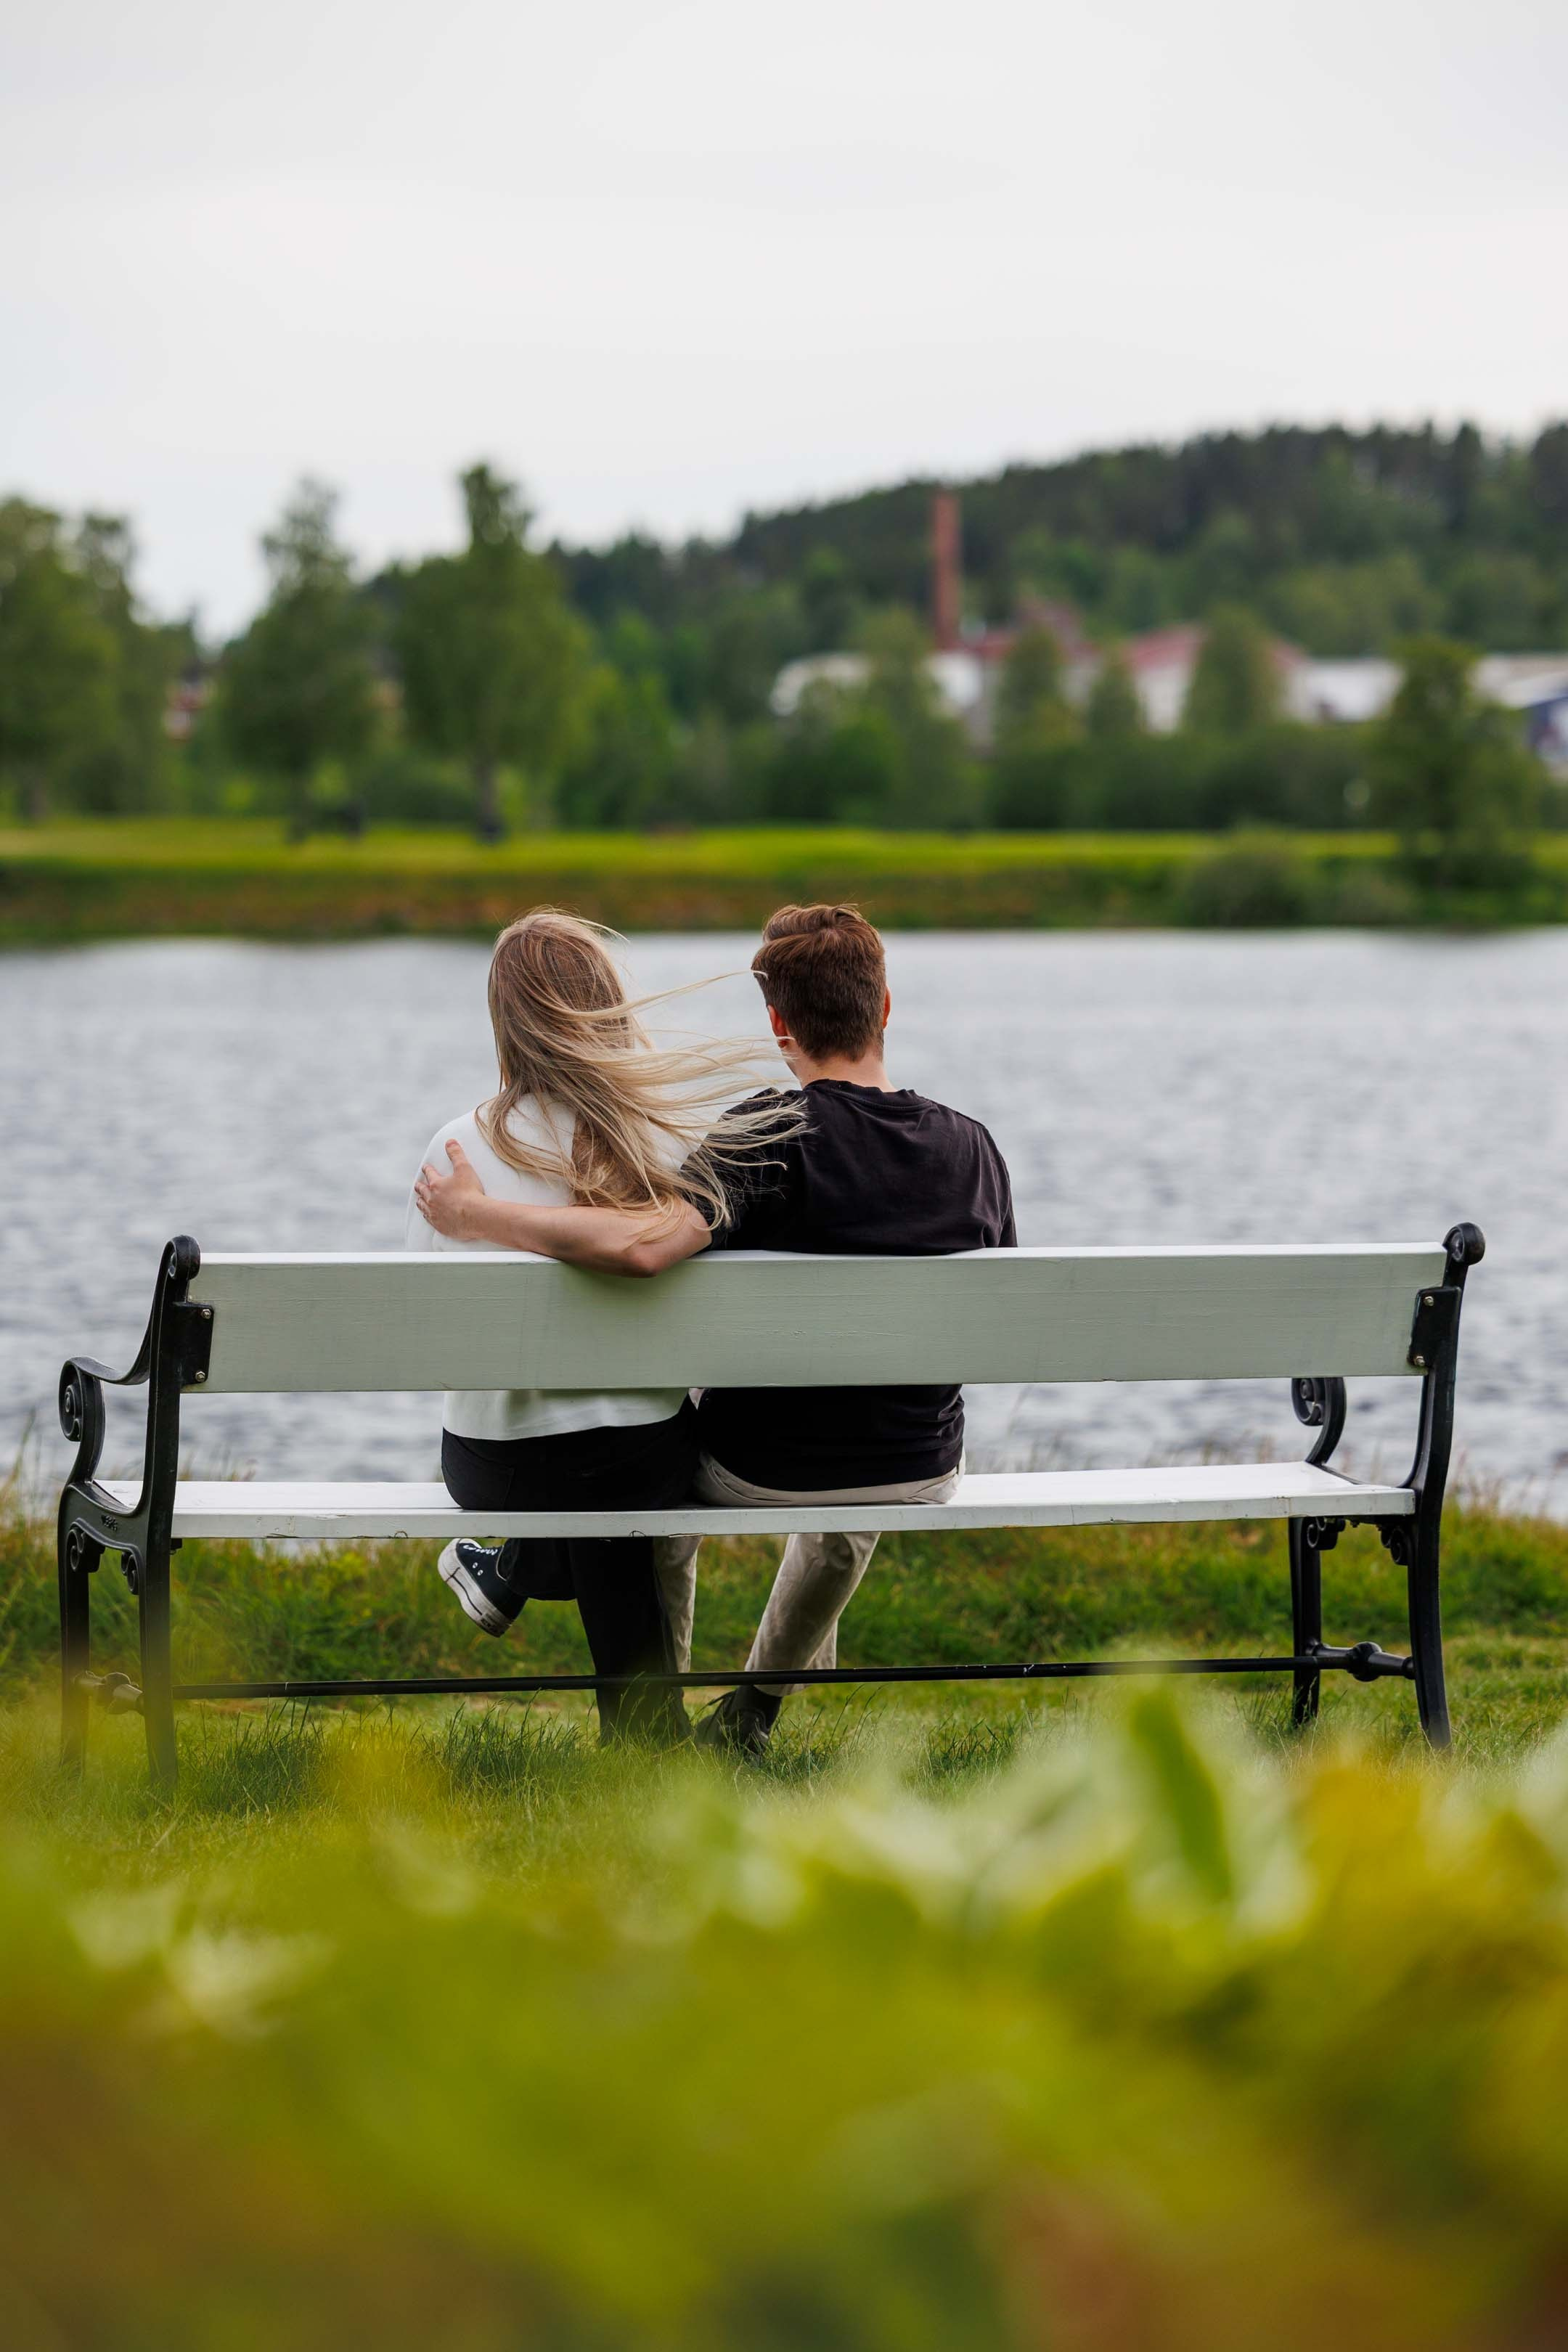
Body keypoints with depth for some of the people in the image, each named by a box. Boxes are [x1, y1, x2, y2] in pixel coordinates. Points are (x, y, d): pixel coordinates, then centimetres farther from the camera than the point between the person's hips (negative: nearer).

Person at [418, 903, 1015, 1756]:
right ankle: (754, 1710, 52)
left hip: (760, 1469, -3)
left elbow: (644, 1244, -38)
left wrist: (478, 1214, -25)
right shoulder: (971, 1148, -6)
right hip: (923, 1473, 4)